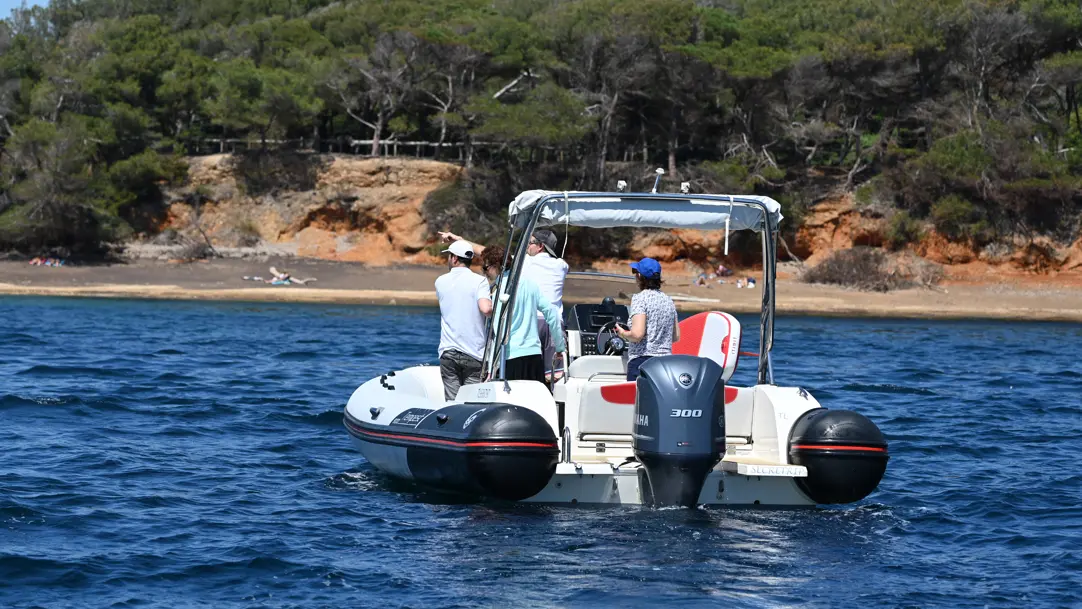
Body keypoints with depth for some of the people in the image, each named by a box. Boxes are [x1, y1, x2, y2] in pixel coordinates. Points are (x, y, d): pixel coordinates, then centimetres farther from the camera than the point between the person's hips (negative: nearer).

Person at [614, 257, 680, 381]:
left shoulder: (640, 298, -7)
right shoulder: (668, 300, 14)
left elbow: (637, 334, -17)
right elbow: (676, 337, 17)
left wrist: (622, 333, 2)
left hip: (642, 360, -7)